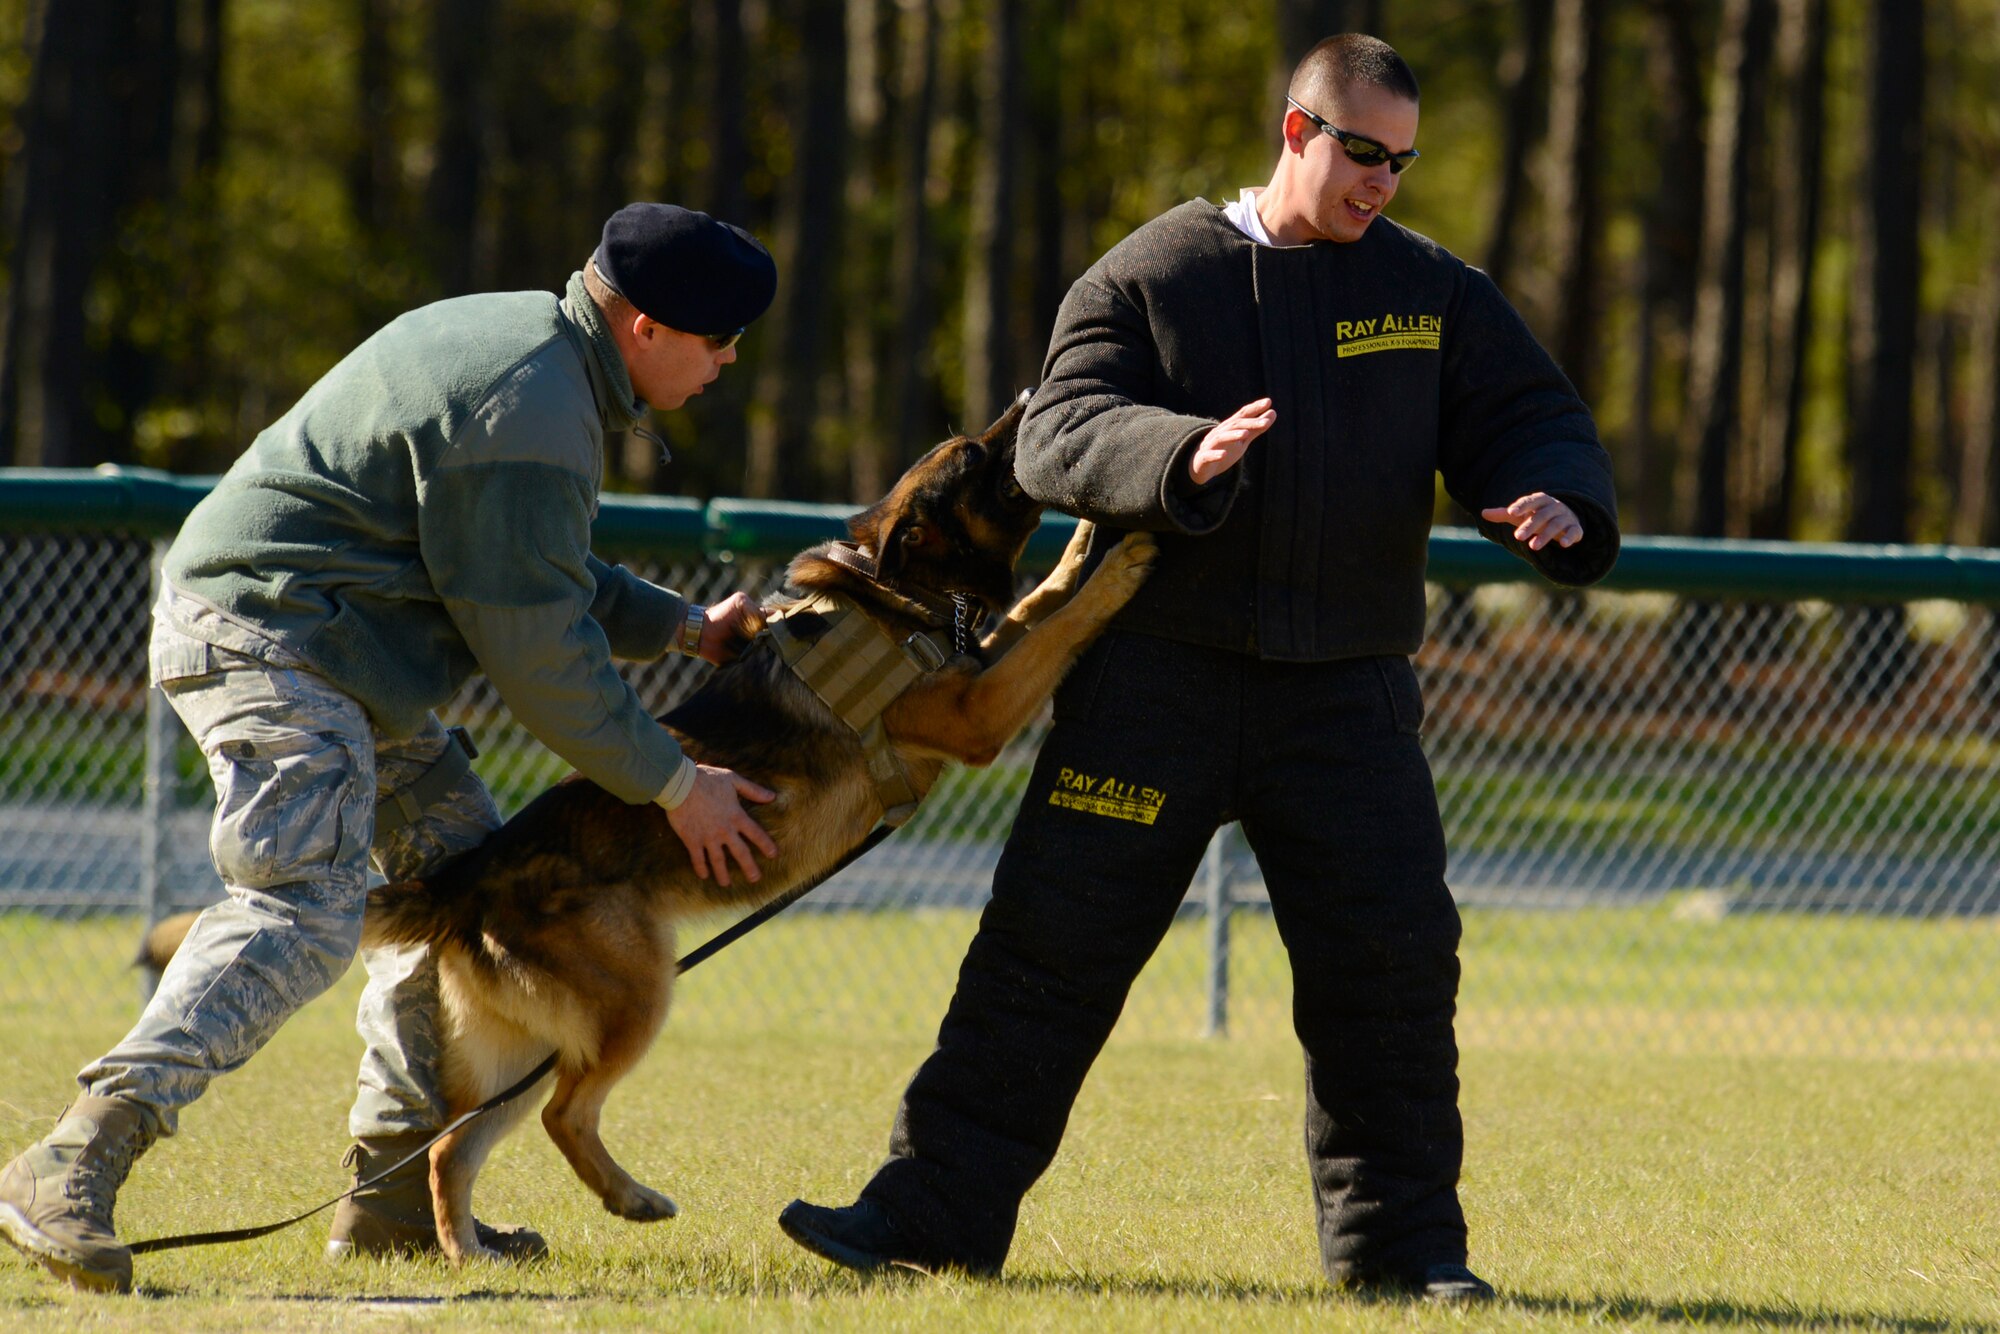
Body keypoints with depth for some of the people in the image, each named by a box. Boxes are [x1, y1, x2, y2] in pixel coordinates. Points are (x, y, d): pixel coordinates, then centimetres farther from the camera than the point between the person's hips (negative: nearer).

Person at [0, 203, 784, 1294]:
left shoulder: (526, 347, 15)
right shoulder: (527, 413, -20)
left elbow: (534, 573, 29)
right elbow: (532, 649, -17)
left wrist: (683, 626, 24)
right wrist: (672, 784, -9)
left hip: (332, 659, 11)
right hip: (269, 640, -11)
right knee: (305, 911, -23)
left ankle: (394, 1189, 17)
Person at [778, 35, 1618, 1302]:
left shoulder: (1431, 292, 8)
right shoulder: (1149, 276, 1)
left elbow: (1529, 420, 7)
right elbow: (1060, 436, -9)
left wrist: (1554, 500, -17)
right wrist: (1185, 454, -29)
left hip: (1345, 695, 2)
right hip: (1155, 676, -2)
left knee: (1390, 959, -1)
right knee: (1049, 940, -2)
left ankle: (1402, 1238, 11)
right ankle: (941, 1206, 3)